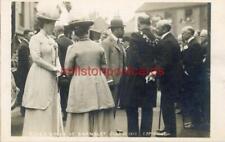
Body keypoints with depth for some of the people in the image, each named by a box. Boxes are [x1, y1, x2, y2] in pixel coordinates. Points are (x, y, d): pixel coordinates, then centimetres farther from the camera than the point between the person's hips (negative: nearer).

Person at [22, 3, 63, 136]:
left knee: (52, 108, 10)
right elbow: (36, 58, -18)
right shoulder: (36, 38, -9)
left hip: (51, 79, 8)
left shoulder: (51, 40, 14)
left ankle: (51, 133, 18)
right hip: (40, 78, -8)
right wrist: (54, 69, -14)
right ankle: (38, 134, 3)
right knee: (40, 109, -4)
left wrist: (58, 68, -2)